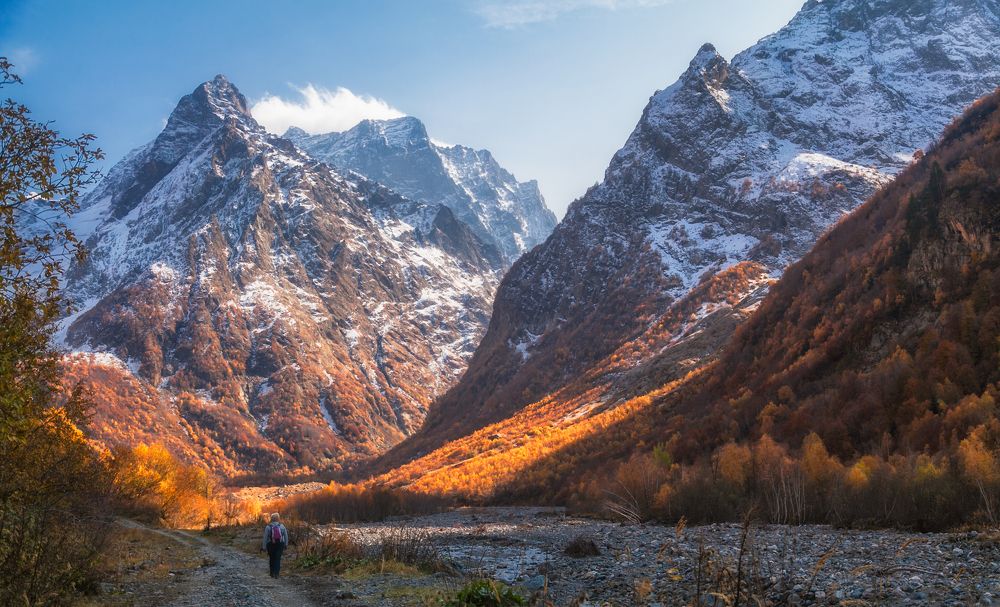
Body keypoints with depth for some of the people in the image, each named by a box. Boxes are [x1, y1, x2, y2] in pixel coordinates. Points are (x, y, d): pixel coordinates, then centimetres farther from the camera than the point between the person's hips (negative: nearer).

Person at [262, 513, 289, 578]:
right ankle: (276, 573, -9)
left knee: (272, 559, 15)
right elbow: (286, 536, 2)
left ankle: (272, 573, 20)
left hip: (271, 545, 0)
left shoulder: (268, 527, -7)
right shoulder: (282, 526, -3)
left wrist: (264, 546, -1)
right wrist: (286, 544, 13)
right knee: (278, 559, 2)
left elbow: (265, 538, -6)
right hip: (280, 544, 0)